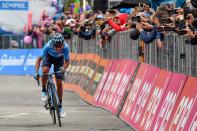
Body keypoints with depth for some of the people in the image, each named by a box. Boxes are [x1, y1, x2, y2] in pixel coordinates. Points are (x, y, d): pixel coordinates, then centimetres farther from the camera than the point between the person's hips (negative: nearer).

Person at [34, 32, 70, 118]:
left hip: (59, 59, 1)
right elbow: (39, 59, -29)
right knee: (45, 70, -33)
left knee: (59, 83, -4)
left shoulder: (66, 47, -36)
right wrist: (36, 73, -39)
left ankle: (60, 106, 9)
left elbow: (67, 62, -23)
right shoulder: (48, 46, -38)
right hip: (49, 56, -1)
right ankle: (44, 90, -8)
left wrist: (63, 68, -45)